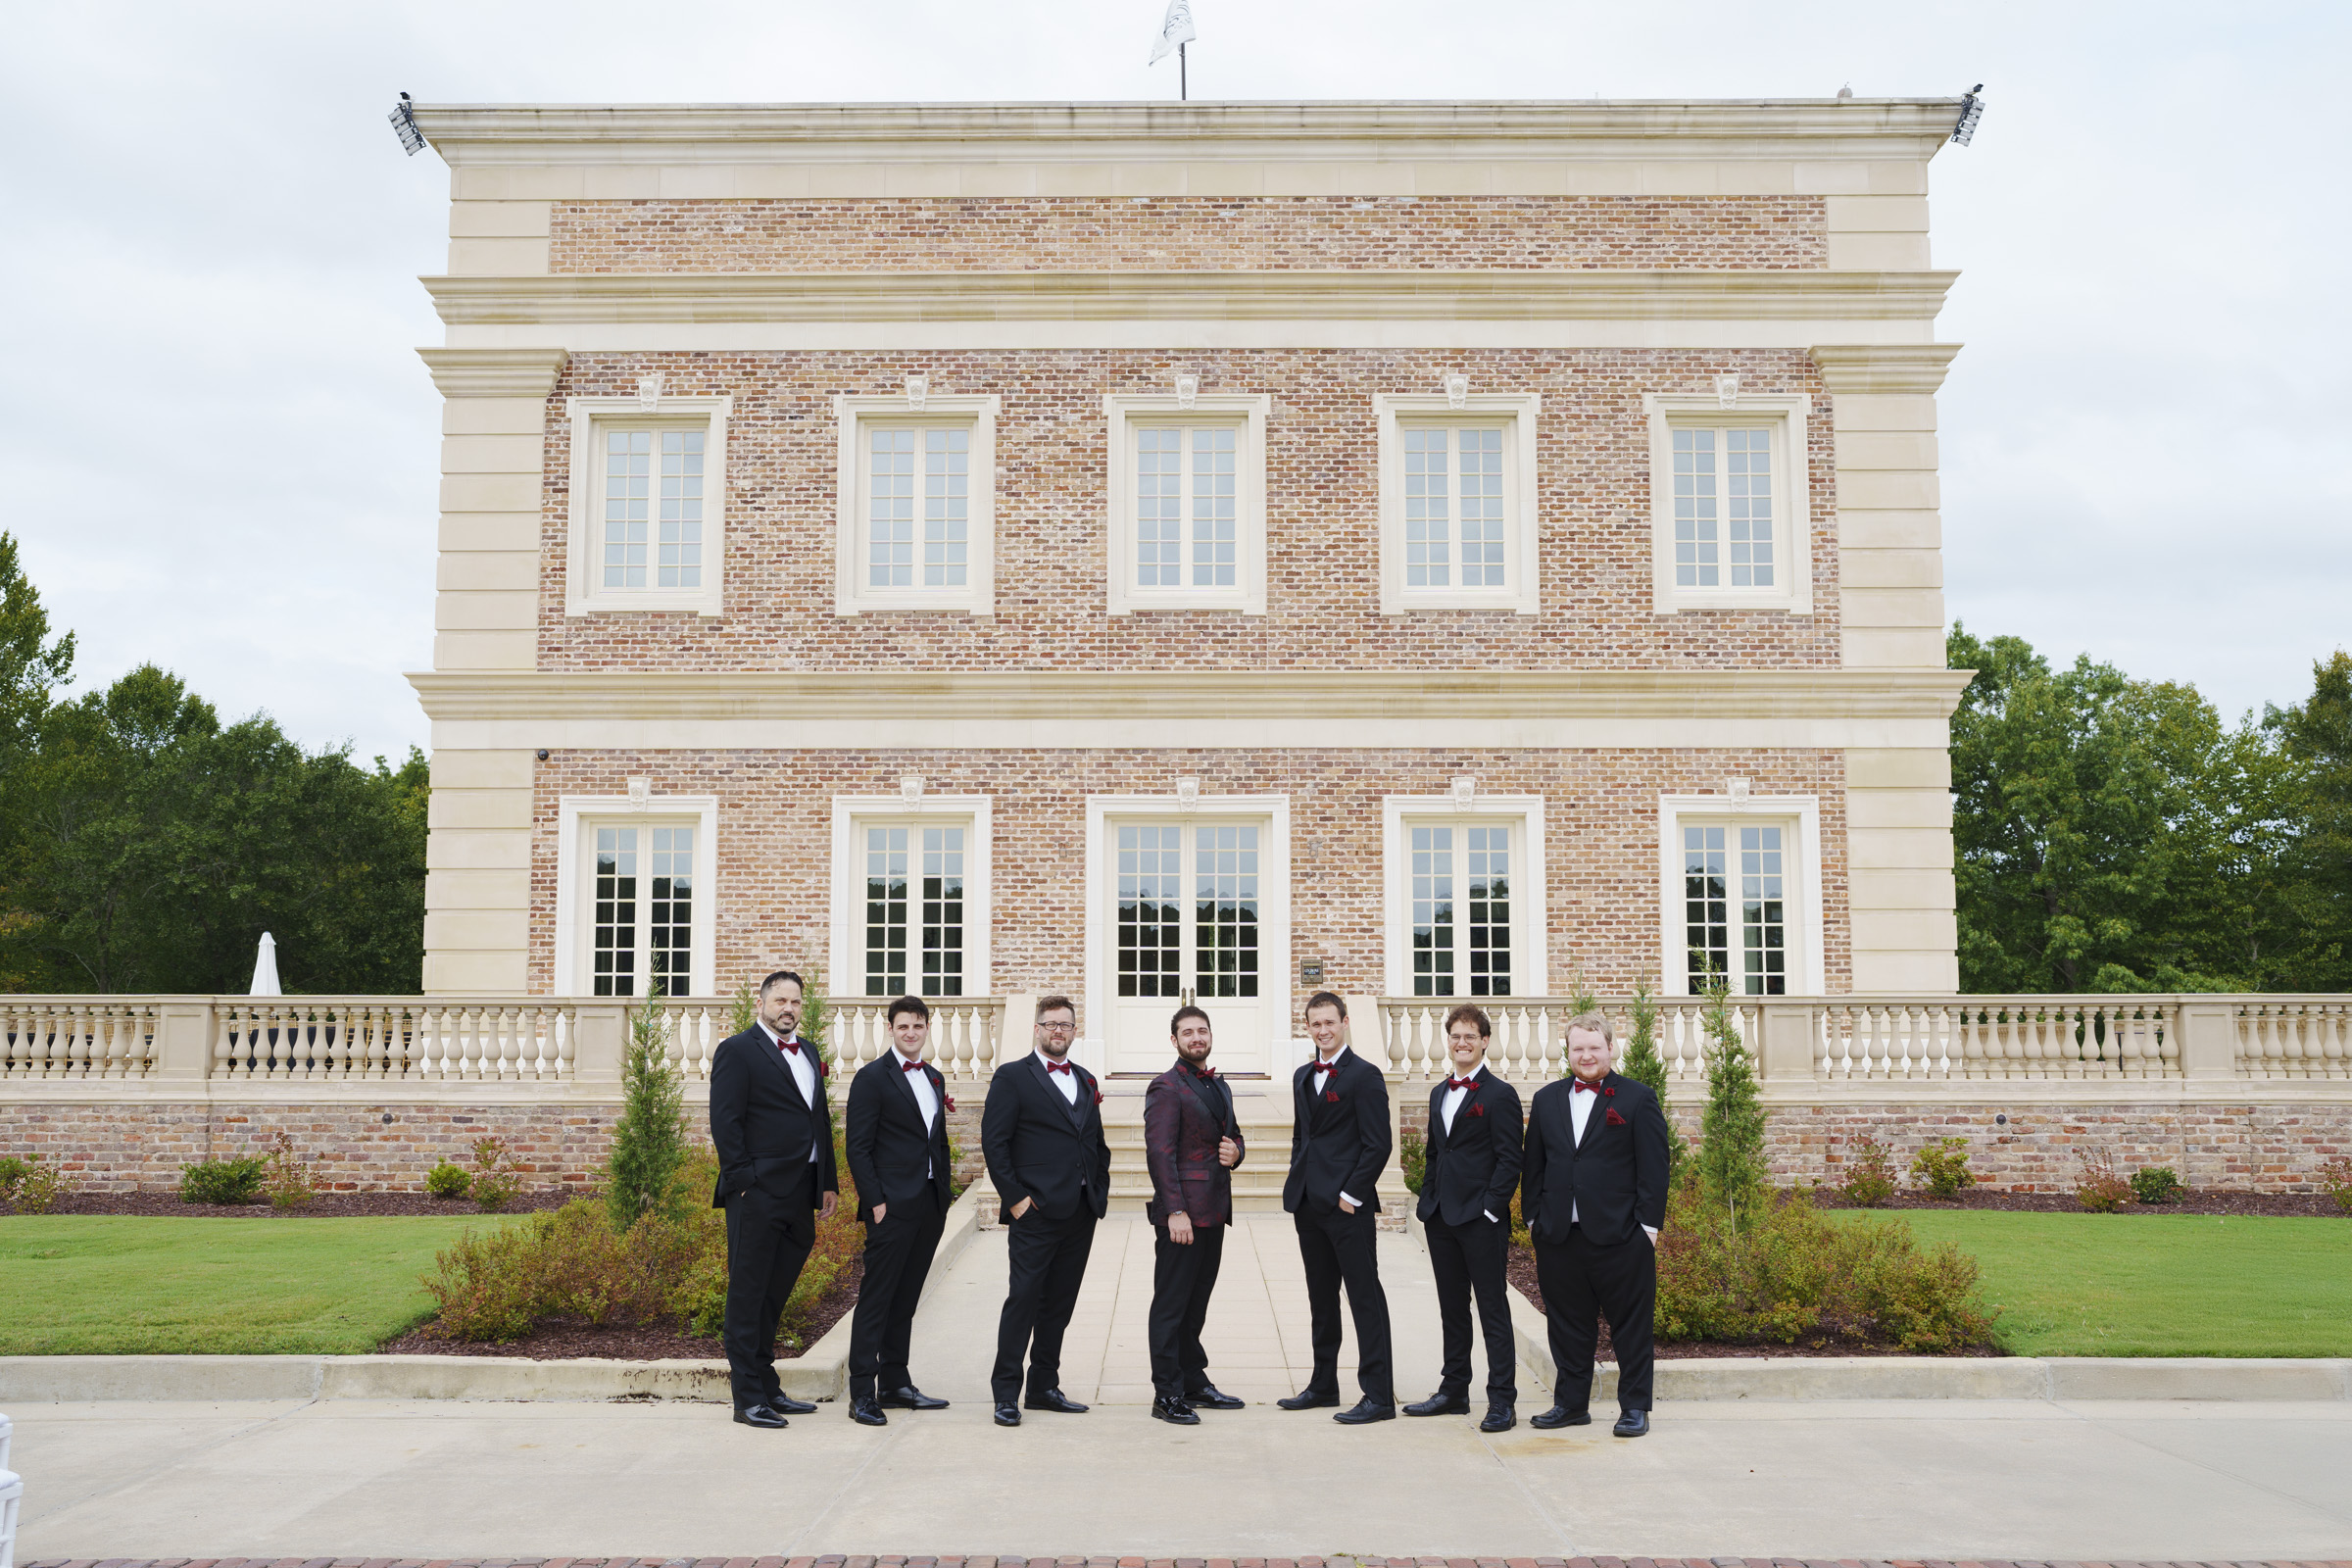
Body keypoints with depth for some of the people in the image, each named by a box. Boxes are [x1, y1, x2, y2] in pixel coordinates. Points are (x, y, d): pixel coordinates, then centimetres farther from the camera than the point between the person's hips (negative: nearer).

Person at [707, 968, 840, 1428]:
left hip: (800, 1197, 7)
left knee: (775, 1294, 14)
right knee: (748, 1295, -1)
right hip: (758, 1195, -7)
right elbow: (725, 1122, -10)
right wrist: (742, 1181, -15)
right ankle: (748, 1398, 4)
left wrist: (829, 1182, 15)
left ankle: (768, 1387, 23)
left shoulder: (808, 1052, 18)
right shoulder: (737, 1050, -5)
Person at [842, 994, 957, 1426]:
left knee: (906, 1297, 13)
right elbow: (858, 1147, -9)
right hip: (892, 1207, -7)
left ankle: (895, 1383, 20)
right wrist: (875, 1202, -14)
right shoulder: (872, 1078, -6)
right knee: (876, 1298, -5)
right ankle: (862, 1394, -3)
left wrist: (944, 1194, 14)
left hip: (930, 1206, 7)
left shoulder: (935, 1079, 16)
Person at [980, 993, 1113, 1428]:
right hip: (1035, 1212, -6)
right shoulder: (1013, 1078, -3)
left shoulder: (1086, 1081, 17)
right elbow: (994, 1142, -8)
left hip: (1081, 1213, 6)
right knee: (1023, 1301, -5)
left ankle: (1044, 1387, 20)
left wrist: (1100, 1190, 10)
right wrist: (1015, 1197, -12)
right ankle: (1006, 1394, 1)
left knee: (1059, 1303, 11)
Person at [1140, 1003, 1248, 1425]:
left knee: (1196, 1301, 15)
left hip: (1214, 1211, 8)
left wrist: (1235, 1150, 2)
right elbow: (1159, 1152, -15)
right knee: (1172, 1303, -3)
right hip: (1181, 1212, -8)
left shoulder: (1219, 1086, 17)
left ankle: (1194, 1382, 23)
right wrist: (1175, 1211, -21)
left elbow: (1233, 1134, 27)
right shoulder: (1166, 1088, -9)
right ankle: (1167, 1394, 2)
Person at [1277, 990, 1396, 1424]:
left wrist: (1352, 1195, -14)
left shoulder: (1364, 1076, -8)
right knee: (1320, 1298, 15)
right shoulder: (1302, 1077, 15)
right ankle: (1323, 1384, 25)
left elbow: (1377, 1145, -12)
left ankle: (1379, 1395, -2)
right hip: (1308, 1204, 8)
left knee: (1365, 1298, -4)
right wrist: (1298, 1185, 12)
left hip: (1348, 1206, -8)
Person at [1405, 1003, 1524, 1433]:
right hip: (1442, 1218, 7)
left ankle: (1502, 1401, 1)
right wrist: (1426, 1202, 13)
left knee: (1493, 1310, -2)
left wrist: (1491, 1209, -16)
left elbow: (1509, 1160, -11)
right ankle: (1454, 1391, 24)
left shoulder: (1499, 1095, -7)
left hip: (1481, 1220, -7)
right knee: (1452, 1309, 14)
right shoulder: (1439, 1094, 15)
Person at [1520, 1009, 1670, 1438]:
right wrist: (1534, 1217, 7)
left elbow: (1653, 1167, -3)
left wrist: (1649, 1225, -8)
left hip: (1620, 1237, -4)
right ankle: (1571, 1404, 22)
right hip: (1558, 1237, 4)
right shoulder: (1546, 1100, 12)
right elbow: (1533, 1165, 15)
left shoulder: (1638, 1099, 1)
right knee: (1568, 1326, 11)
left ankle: (1634, 1407, 14)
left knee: (1632, 1326, 3)